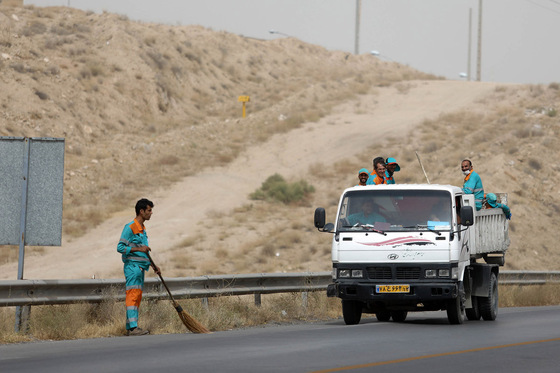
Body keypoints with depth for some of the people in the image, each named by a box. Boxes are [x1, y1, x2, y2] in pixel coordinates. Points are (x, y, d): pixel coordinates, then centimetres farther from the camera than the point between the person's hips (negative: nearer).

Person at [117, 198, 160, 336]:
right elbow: (120, 247, -14)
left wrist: (153, 265, 24)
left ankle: (130, 328, 8)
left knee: (137, 297, 7)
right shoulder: (130, 228, -9)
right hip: (132, 266, -10)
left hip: (140, 267, 10)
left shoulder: (142, 229, 20)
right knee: (133, 295, -15)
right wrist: (139, 248, -21)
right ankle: (133, 327, -22)